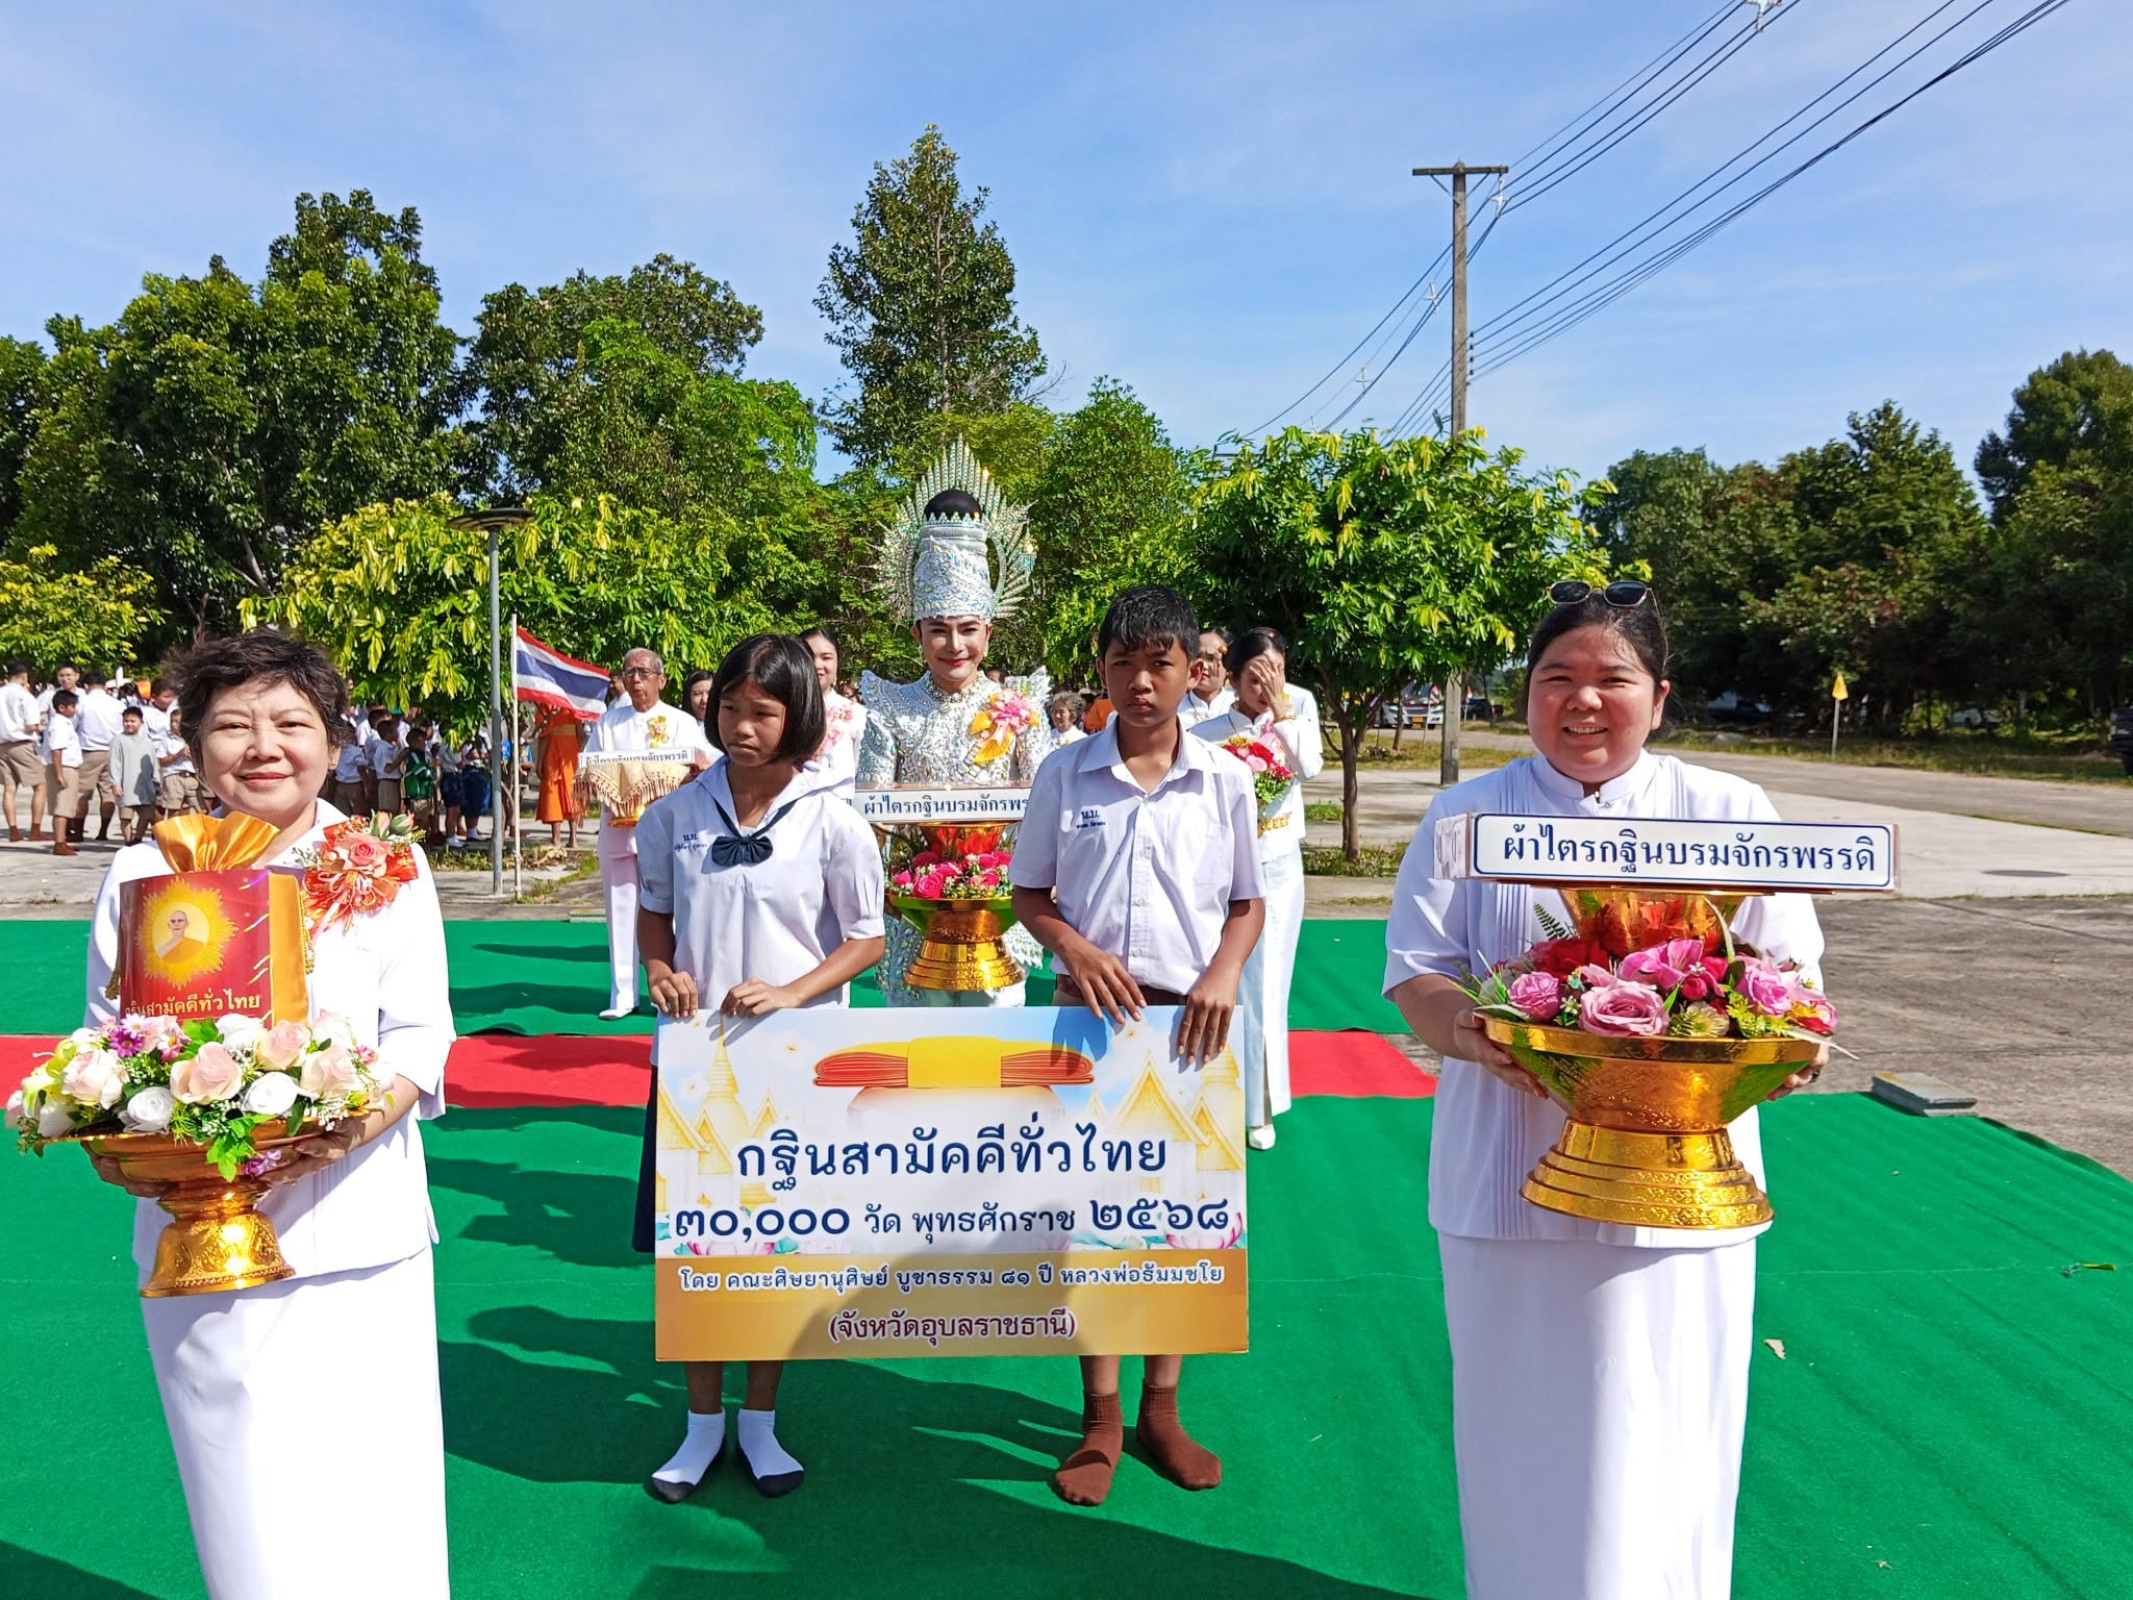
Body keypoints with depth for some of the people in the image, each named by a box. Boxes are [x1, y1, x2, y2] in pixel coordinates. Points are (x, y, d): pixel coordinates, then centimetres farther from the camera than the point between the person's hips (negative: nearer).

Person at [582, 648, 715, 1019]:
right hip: (617, 826, 2)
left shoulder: (681, 724, 6)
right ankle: (622, 995, 12)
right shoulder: (608, 721, 13)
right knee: (621, 910, 5)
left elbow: (708, 768, 1)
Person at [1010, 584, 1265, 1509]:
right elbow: (1030, 894, 4)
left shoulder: (1223, 779, -1)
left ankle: (1160, 1407, 29)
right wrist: (1076, 949, -15)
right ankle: (1100, 1419, 23)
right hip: (1090, 1011, 0)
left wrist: (1223, 973, -12)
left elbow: (1246, 903, 6)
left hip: (1188, 1018, 1)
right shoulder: (1064, 773, -2)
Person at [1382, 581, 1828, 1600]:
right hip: (1514, 1173, 0)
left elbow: (1792, 970, 6)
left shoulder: (1729, 811, 7)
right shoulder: (1468, 815, 5)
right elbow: (1415, 973, -1)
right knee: (1527, 1432, 10)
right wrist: (1471, 1029, -22)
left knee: (1665, 1435, 8)